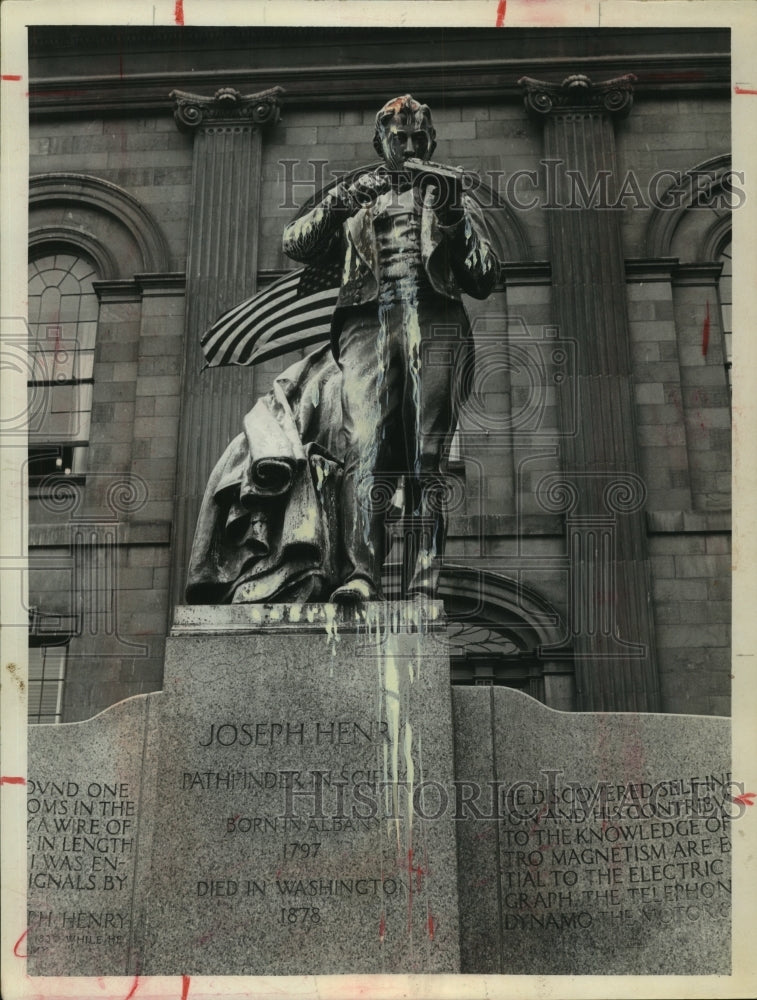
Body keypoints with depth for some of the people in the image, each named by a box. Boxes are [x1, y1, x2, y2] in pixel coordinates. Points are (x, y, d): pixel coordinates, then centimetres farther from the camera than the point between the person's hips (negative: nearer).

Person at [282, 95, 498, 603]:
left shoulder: (456, 197, 29)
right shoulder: (357, 202, 31)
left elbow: (484, 280, 18)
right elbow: (296, 243, 17)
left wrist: (455, 219, 4)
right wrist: (341, 199, 4)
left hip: (435, 320, 0)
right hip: (368, 320, 0)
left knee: (428, 460, -12)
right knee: (367, 450, -18)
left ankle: (425, 585, -17)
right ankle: (360, 575, -27)